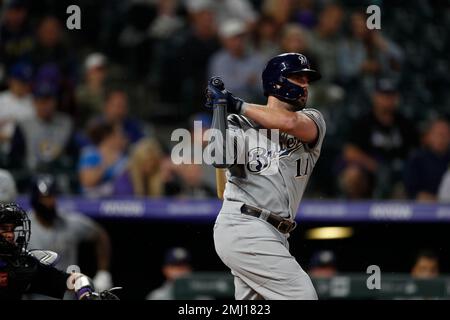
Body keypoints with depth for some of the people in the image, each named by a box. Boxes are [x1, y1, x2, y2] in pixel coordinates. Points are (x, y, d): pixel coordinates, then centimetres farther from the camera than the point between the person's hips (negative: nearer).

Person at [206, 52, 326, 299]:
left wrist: (237, 104, -8)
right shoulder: (241, 125, 3)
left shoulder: (312, 120, 13)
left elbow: (290, 123, -12)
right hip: (244, 229, -6)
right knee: (302, 295, -15)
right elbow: (219, 158, -17)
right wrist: (220, 106, -14)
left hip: (273, 236, 6)